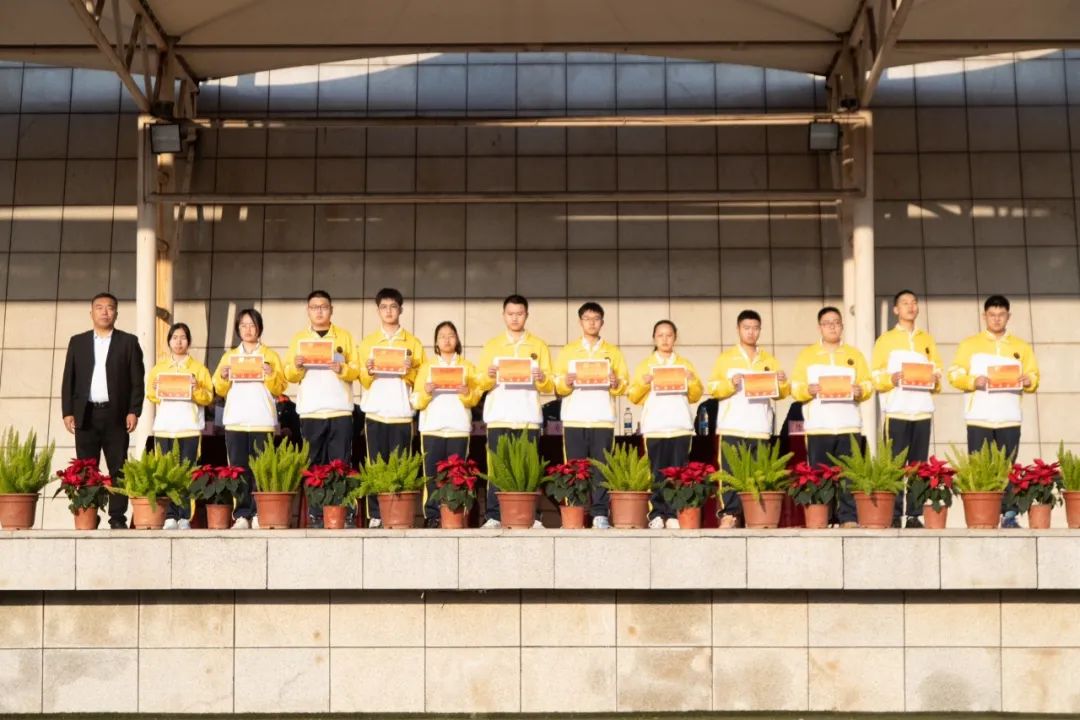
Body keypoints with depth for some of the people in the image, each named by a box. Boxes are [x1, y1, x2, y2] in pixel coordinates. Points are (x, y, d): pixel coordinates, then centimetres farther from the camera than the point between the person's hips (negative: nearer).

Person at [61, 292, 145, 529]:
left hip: (116, 415, -1)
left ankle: (117, 518, 1)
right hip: (86, 414, 2)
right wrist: (67, 412, -1)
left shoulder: (128, 342, 7)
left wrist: (134, 411, -7)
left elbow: (137, 381, 2)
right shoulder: (77, 342, 12)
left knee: (118, 469, -2)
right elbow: (68, 379, 9)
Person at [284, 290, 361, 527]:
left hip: (340, 409, -1)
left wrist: (342, 369, -16)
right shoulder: (299, 337, 13)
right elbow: (289, 375, 7)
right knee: (313, 464, -1)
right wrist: (297, 366, -14)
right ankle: (315, 513, 2)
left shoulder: (344, 336, 11)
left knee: (341, 463, -3)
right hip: (310, 411, 1)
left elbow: (355, 370, 5)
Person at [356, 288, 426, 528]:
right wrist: (368, 372, -12)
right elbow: (363, 381, 9)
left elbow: (420, 380, 6)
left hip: (401, 412, -1)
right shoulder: (367, 342, 13)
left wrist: (410, 371, -13)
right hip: (375, 412, 1)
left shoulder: (412, 342, 9)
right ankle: (375, 514, 2)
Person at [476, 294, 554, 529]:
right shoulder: (491, 345, 14)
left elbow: (550, 388, 9)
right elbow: (480, 384, 8)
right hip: (499, 417, 0)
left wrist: (542, 378, -12)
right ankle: (493, 517, -5)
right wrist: (489, 375, -13)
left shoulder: (539, 346, 13)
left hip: (528, 417, 0)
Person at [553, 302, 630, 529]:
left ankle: (600, 514, -5)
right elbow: (558, 386, 9)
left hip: (603, 418, 0)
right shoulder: (567, 351, 15)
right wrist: (566, 383, -12)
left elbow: (625, 385, 9)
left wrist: (615, 383, -12)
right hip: (574, 418, 0)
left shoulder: (613, 352, 15)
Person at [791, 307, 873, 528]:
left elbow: (868, 385, 10)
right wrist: (808, 390, -16)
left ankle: (849, 518, -2)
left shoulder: (855, 355, 16)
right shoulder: (806, 355, 13)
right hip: (818, 426, -1)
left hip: (848, 425, 1)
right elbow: (795, 388, 4)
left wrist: (860, 391, -11)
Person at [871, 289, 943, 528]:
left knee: (919, 466, 0)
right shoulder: (885, 339, 10)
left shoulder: (927, 340, 19)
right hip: (896, 411, -3)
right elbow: (876, 378, 3)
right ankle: (893, 515, -6)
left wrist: (935, 380, -5)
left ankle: (915, 515, 2)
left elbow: (937, 374, 17)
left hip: (922, 411, 3)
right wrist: (891, 379, -16)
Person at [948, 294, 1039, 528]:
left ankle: (1009, 515, -1)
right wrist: (973, 381, -15)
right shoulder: (969, 344, 10)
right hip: (979, 417, -1)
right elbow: (955, 375, 3)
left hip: (1009, 418, 1)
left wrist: (1028, 381, -10)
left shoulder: (1021, 347, 16)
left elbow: (1034, 377, 12)